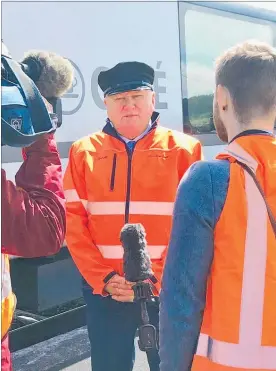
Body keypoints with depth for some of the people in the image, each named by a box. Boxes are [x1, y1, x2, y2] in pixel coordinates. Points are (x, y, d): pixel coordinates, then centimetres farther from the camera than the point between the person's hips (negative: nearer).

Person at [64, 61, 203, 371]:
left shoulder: (184, 150, -1)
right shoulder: (84, 152, 4)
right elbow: (73, 223, 1)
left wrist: (154, 279, -12)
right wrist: (103, 278, -9)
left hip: (169, 288, -1)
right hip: (103, 290, 2)